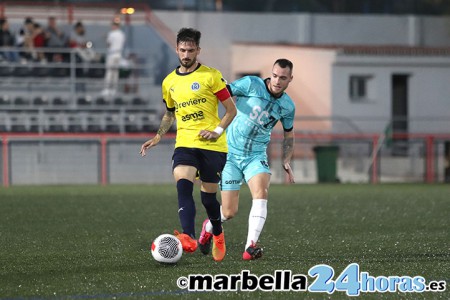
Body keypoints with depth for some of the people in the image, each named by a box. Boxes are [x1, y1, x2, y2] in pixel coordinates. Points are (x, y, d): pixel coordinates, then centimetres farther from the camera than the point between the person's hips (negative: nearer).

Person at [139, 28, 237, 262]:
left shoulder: (211, 76, -1)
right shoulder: (169, 82, 13)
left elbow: (231, 110, 2)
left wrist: (217, 130, -13)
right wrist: (157, 137, 14)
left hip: (213, 145, -2)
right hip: (184, 143, 2)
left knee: (208, 197, 3)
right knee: (182, 183, -25)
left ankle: (217, 234, 34)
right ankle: (189, 238, -38)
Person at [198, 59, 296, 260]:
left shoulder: (287, 106, 3)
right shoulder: (251, 84, -12)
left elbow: (288, 134, 18)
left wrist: (286, 161, 6)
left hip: (256, 156, 3)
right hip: (230, 153, -3)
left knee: (261, 193, -28)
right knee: (229, 213, -2)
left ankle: (250, 247, -31)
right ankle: (209, 227, 34)